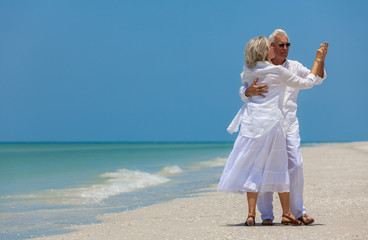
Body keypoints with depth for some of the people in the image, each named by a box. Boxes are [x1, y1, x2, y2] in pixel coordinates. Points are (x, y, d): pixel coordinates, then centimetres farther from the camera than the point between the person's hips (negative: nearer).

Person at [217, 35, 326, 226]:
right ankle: (286, 214, 16)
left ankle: (251, 214, -2)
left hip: (251, 122, 3)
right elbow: (306, 83, 5)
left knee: (252, 167, 5)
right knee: (279, 167, 8)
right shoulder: (278, 71, -5)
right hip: (271, 122, -3)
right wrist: (317, 60, 17)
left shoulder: (249, 72, 8)